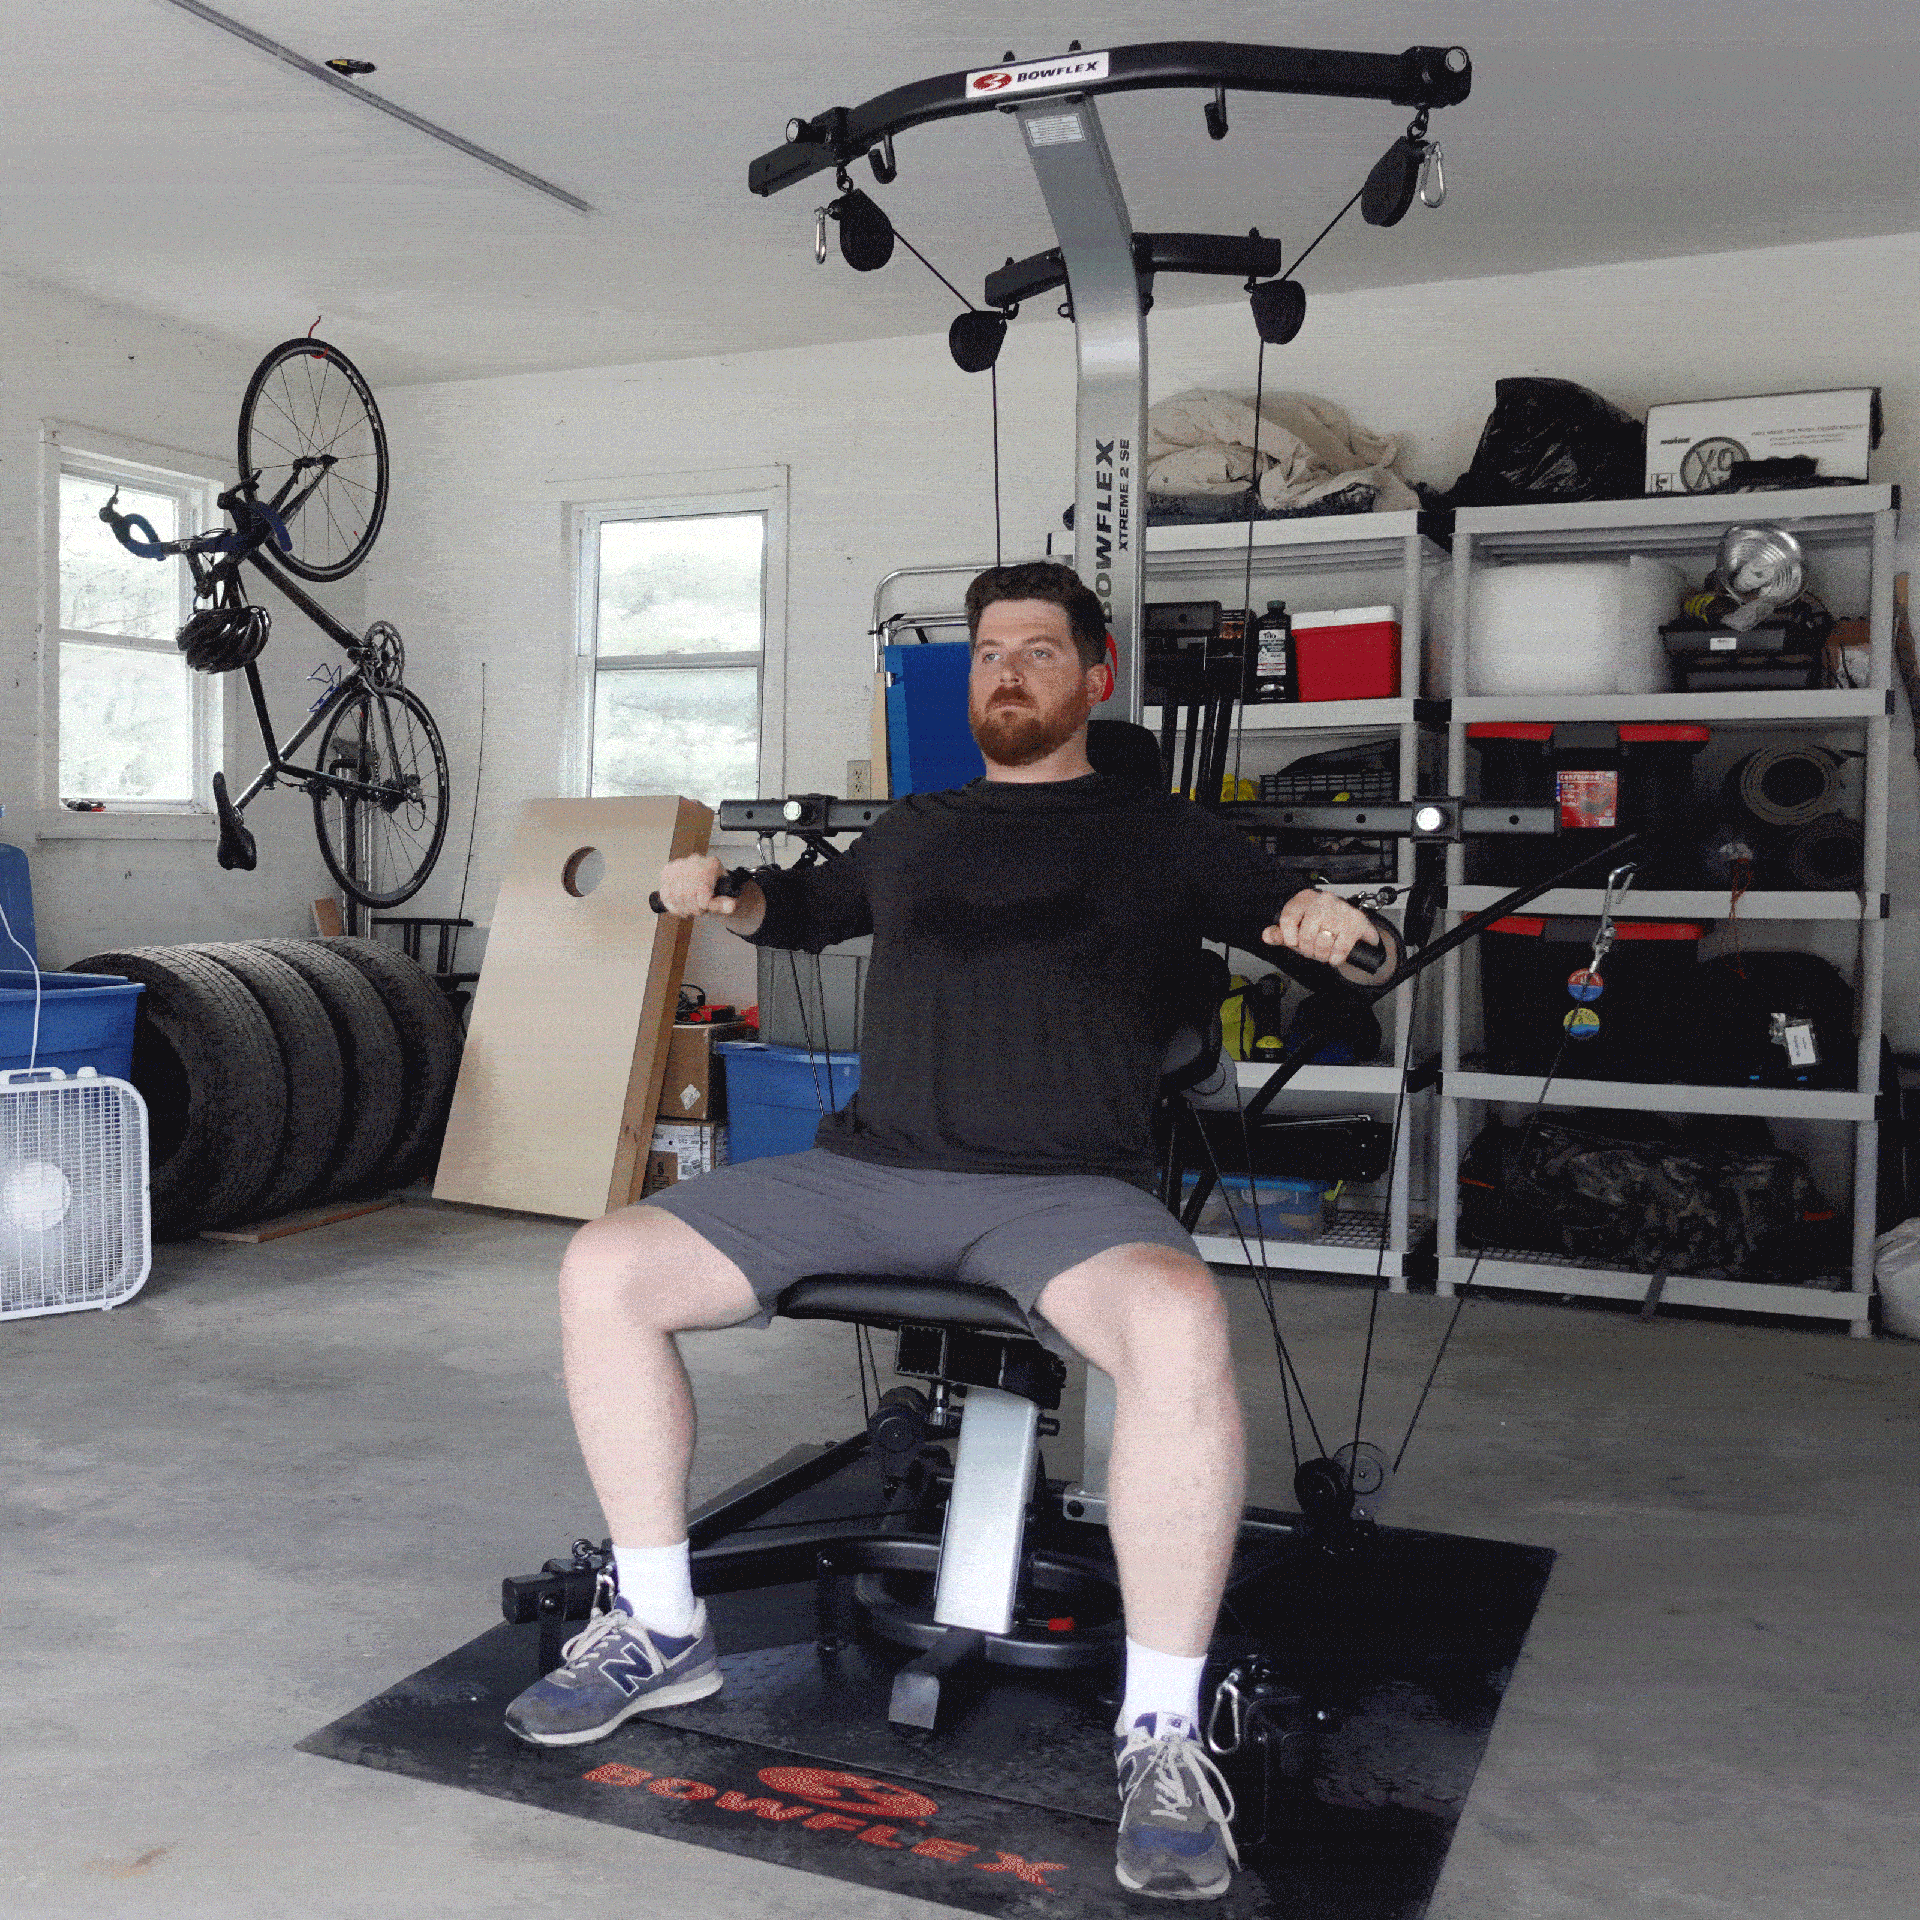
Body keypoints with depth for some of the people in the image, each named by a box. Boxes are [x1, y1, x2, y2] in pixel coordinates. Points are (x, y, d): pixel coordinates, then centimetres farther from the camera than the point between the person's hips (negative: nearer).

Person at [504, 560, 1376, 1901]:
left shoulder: (1163, 835, 13)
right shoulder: (912, 832, 24)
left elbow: (1302, 918, 10)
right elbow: (807, 907, 38)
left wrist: (1329, 923, -15)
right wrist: (722, 895, 17)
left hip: (1067, 1189, -4)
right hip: (867, 1171, 5)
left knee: (1179, 1327, -38)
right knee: (602, 1272, -10)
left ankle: (1163, 1735, -21)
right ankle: (662, 1632, 4)